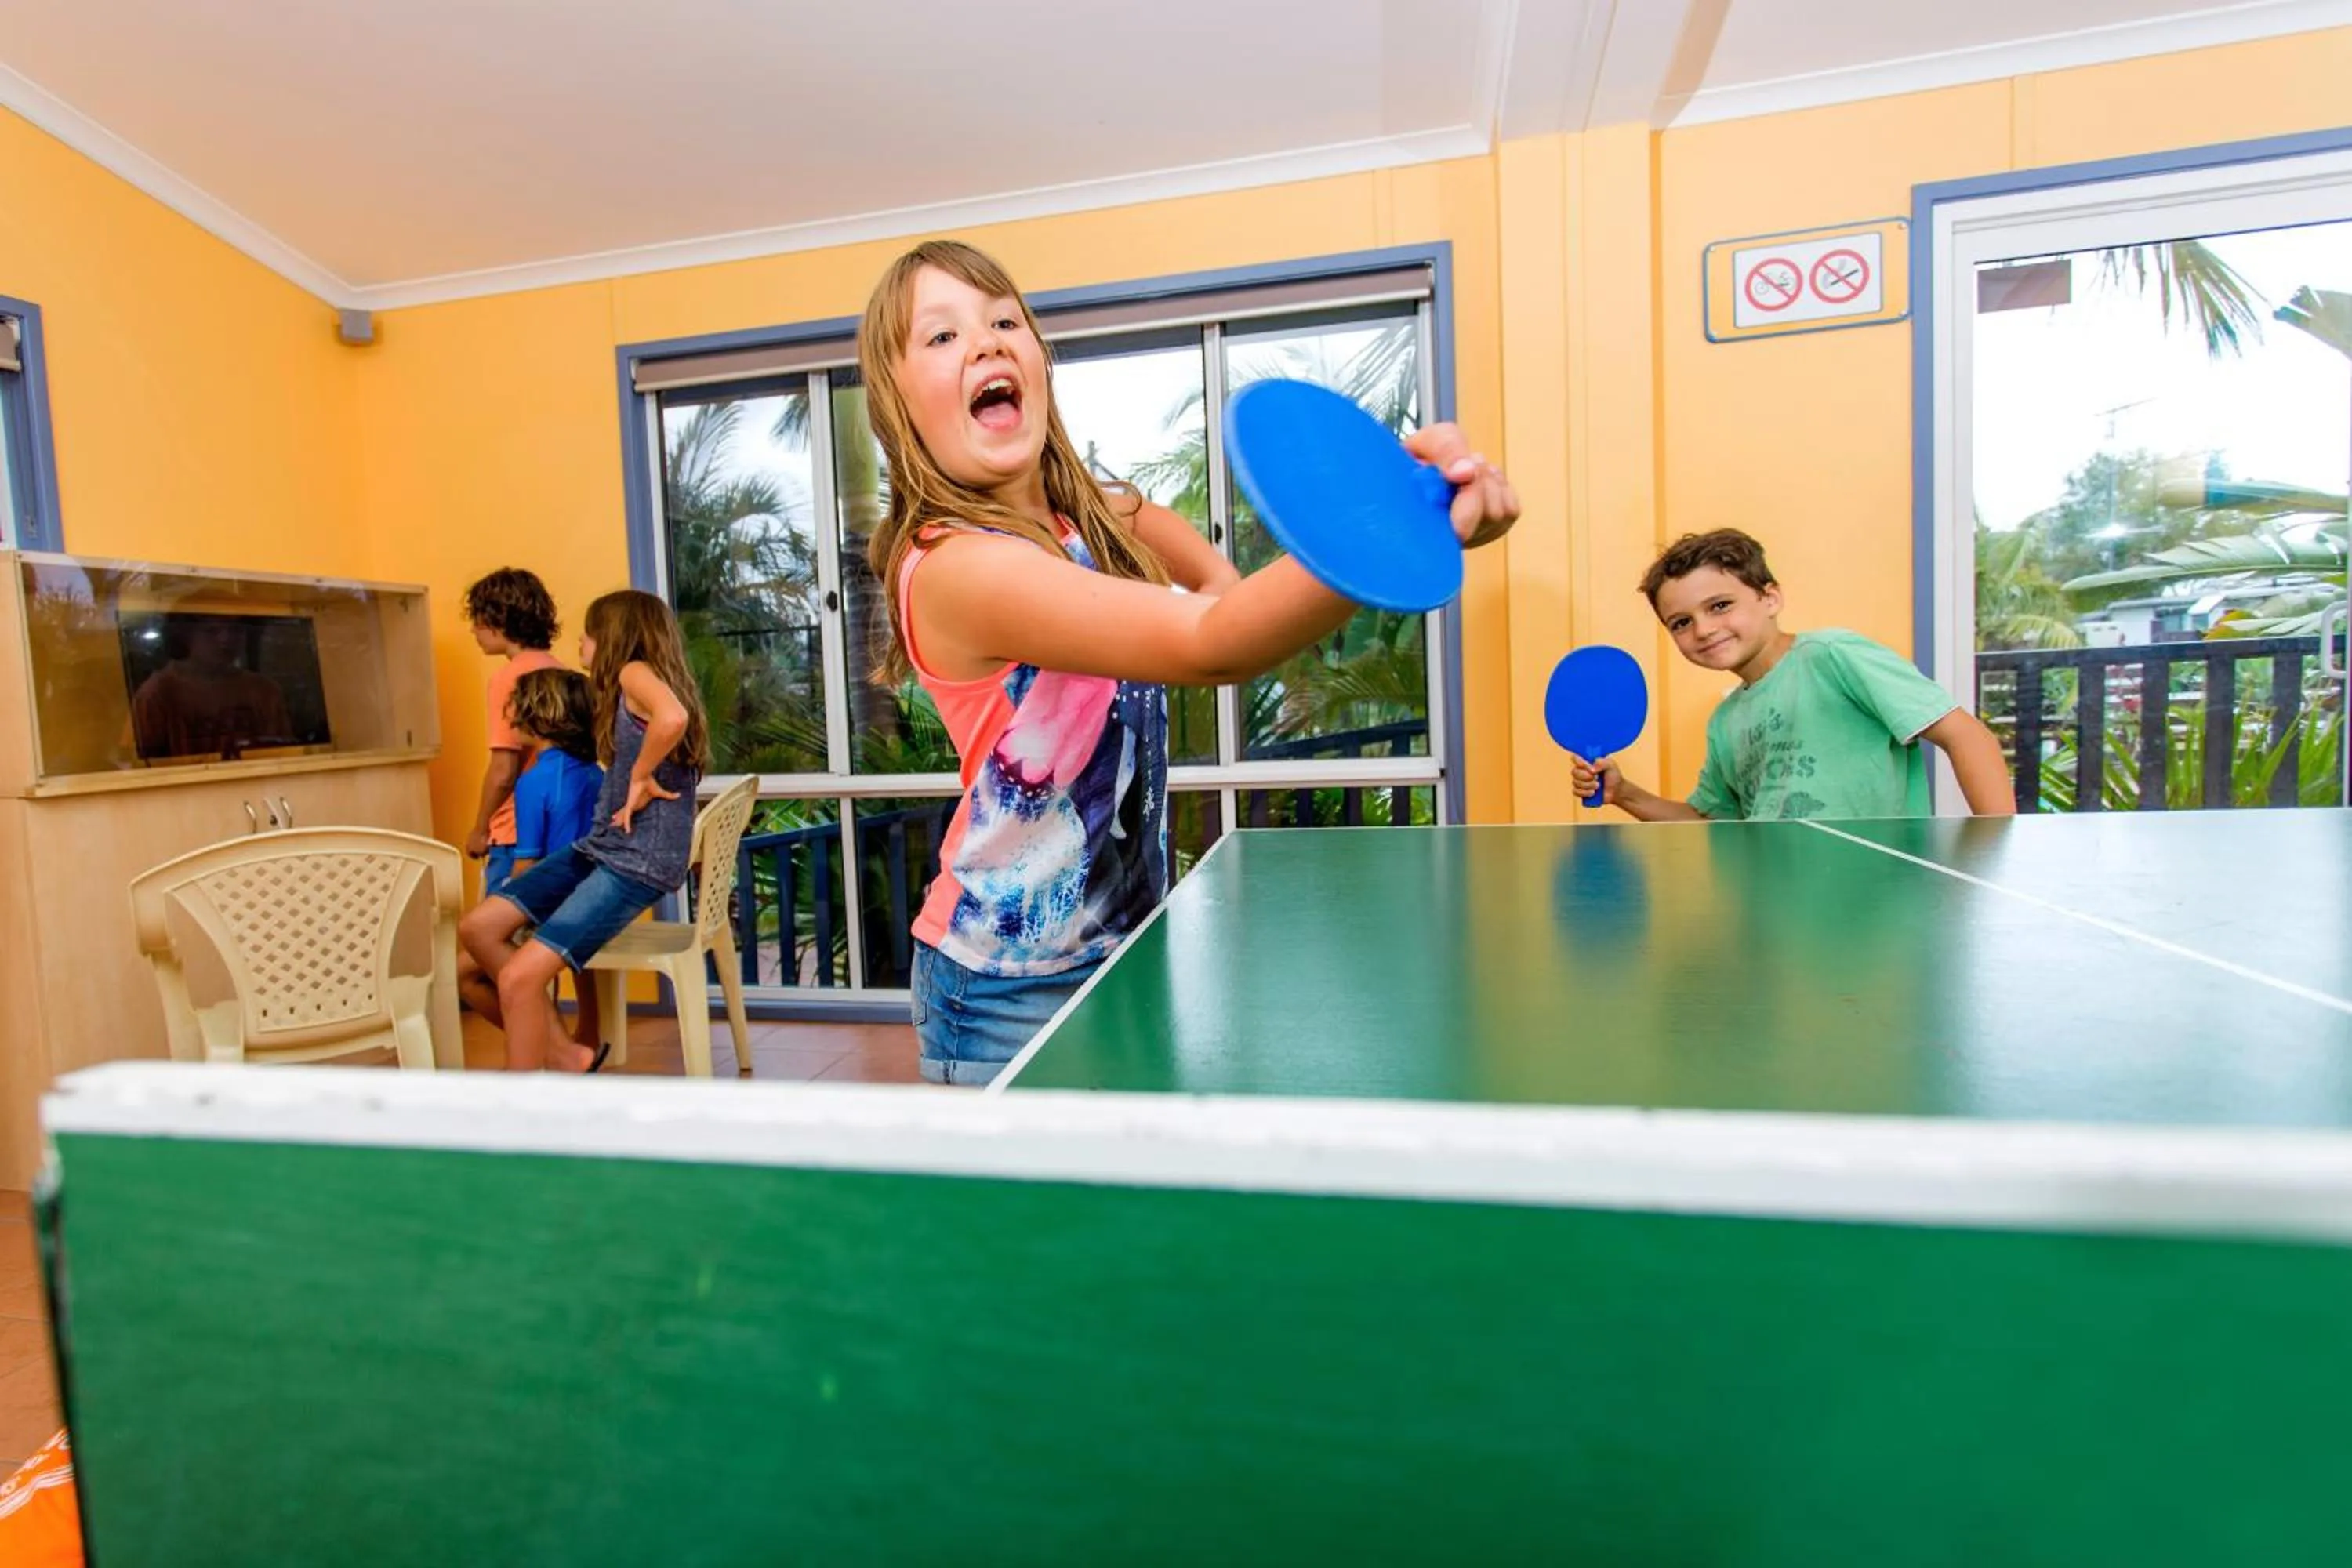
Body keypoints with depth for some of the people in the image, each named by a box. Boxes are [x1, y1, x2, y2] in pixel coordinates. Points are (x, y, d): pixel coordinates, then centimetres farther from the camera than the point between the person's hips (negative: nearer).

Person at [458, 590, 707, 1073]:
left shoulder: (636, 671, -11)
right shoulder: (625, 689, 20)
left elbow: (673, 718, -34)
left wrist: (639, 777, -20)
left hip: (637, 864, -10)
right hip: (598, 848, 10)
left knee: (519, 977, -16)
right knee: (478, 927, 5)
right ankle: (562, 1053, 11)